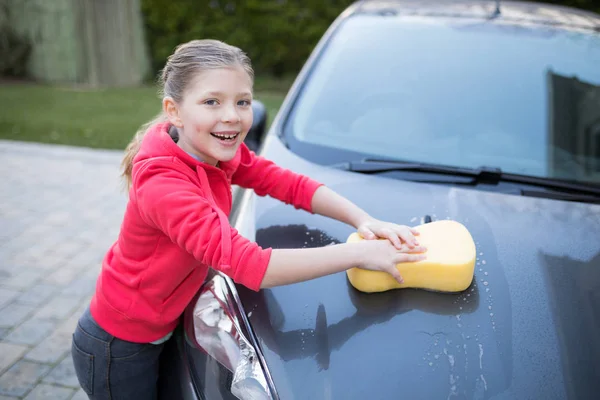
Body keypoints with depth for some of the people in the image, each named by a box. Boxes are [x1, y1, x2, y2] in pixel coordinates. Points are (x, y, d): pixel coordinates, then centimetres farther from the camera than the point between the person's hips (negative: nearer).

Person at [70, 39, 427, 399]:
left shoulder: (219, 153, -10)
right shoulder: (162, 184, -35)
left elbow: (291, 185, -9)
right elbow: (250, 265, -42)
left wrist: (363, 220, -24)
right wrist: (358, 253, -36)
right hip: (119, 352, -7)